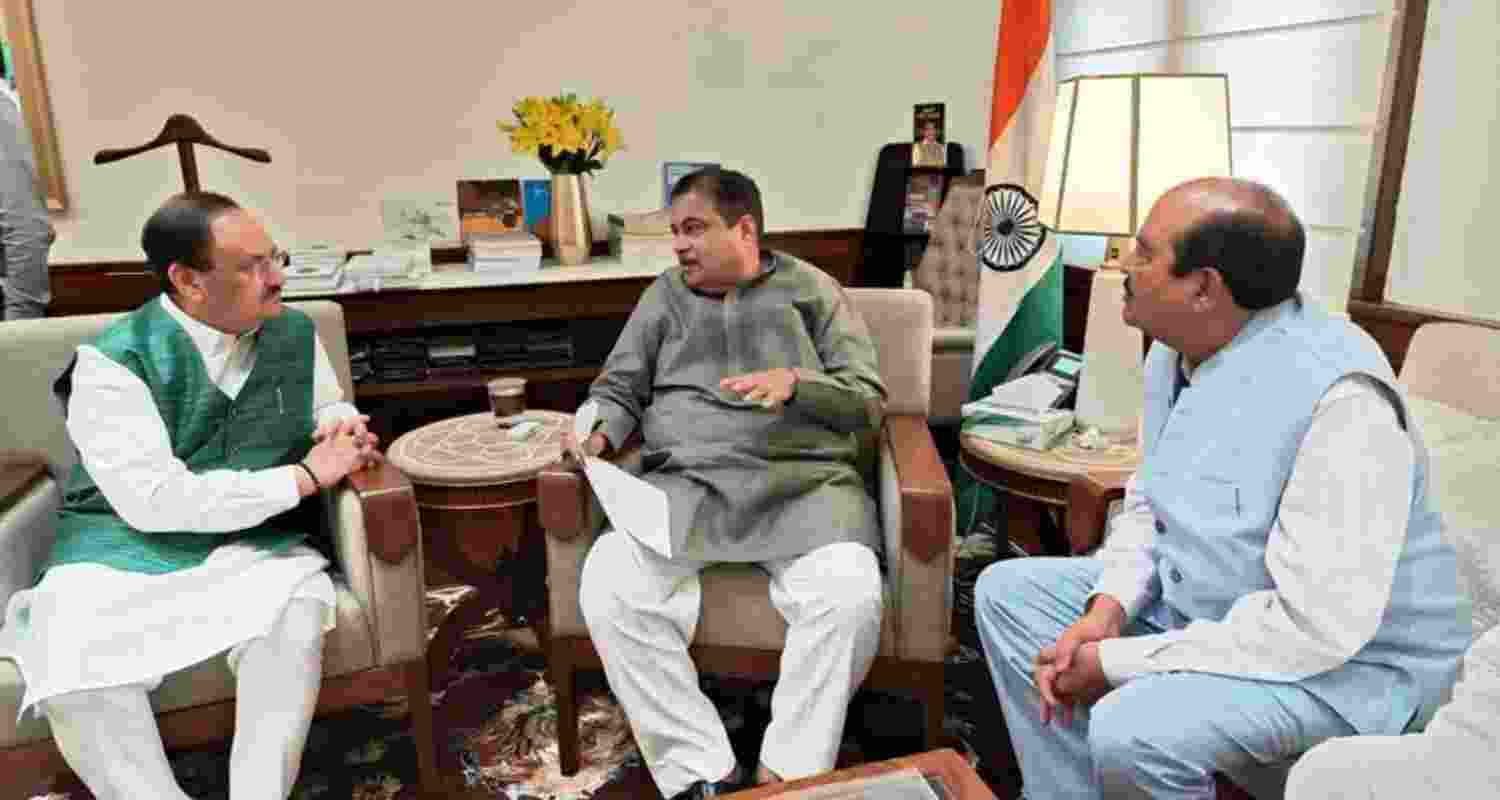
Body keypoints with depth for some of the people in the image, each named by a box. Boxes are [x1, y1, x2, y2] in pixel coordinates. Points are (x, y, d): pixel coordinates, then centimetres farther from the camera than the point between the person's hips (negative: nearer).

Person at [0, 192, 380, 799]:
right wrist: (305, 477, -21)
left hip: (253, 541, 3)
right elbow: (154, 500, -21)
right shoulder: (114, 361, -12)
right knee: (75, 663, -30)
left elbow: (330, 410, 21)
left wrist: (342, 427, -6)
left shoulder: (295, 334, 2)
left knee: (297, 614, -30)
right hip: (122, 547, -2)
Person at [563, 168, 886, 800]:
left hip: (802, 481, -1)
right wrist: (598, 433, -5)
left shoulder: (812, 291, 12)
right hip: (684, 483, 2)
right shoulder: (664, 296, 18)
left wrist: (795, 383, -13)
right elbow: (618, 391, 18)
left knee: (848, 593, -32)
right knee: (608, 588, -26)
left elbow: (868, 400, 6)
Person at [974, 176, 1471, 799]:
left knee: (1130, 730, -33)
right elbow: (1147, 502, 8)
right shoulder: (1177, 350, -2)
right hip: (1194, 607, 8)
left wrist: (1118, 663, -24)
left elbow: (1317, 627, -31)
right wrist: (1108, 608, -11)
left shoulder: (1340, 399, -30)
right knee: (1008, 591, 3)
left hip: (1346, 662, -8)